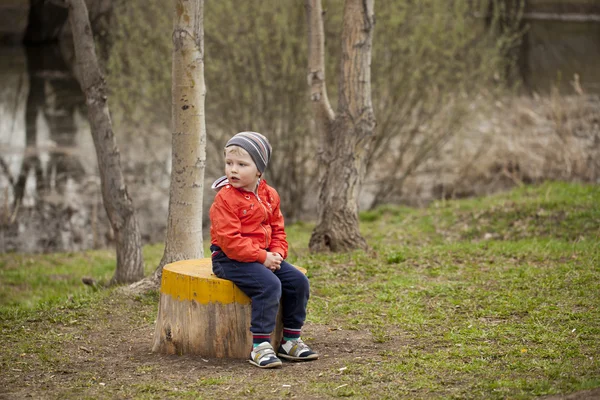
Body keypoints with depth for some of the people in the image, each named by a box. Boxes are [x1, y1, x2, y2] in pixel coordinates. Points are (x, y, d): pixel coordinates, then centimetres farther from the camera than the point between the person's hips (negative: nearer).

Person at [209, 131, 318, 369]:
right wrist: (262, 257, -21)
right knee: (269, 284, -29)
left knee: (298, 281, -5)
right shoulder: (225, 198, -15)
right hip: (230, 259, -7)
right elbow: (229, 240, -21)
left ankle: (290, 340, 8)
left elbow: (277, 229, 16)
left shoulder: (269, 195, 7)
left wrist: (277, 253, -5)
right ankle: (259, 347, -26)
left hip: (264, 256, 7)